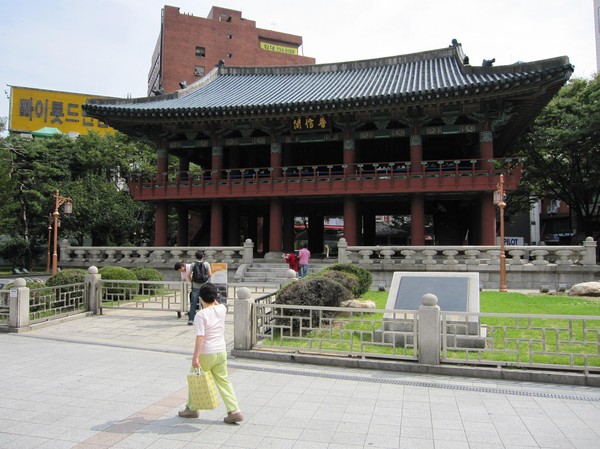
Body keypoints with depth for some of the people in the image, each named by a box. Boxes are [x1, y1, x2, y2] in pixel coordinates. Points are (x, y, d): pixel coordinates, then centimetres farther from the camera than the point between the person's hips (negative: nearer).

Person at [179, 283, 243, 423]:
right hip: (221, 351, 5)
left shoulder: (200, 315, -17)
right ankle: (234, 411, 3)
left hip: (206, 354, -5)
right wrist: (214, 299, 18)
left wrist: (195, 357, -22)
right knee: (223, 381, 10)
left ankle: (192, 408, 32)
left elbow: (200, 337, -23)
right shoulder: (222, 309, 0)